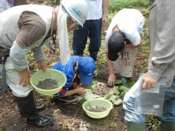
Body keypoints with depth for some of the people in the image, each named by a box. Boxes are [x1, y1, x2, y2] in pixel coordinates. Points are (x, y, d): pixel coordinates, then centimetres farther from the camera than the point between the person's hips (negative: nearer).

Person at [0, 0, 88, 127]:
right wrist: (22, 69, -16)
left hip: (11, 44, 9)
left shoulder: (51, 18, -6)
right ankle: (33, 118, 18)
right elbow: (17, 51, -31)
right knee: (21, 83, 0)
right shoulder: (40, 24, -37)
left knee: (24, 79, 20)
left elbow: (35, 40, 9)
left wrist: (40, 59, 2)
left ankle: (27, 108, 40)